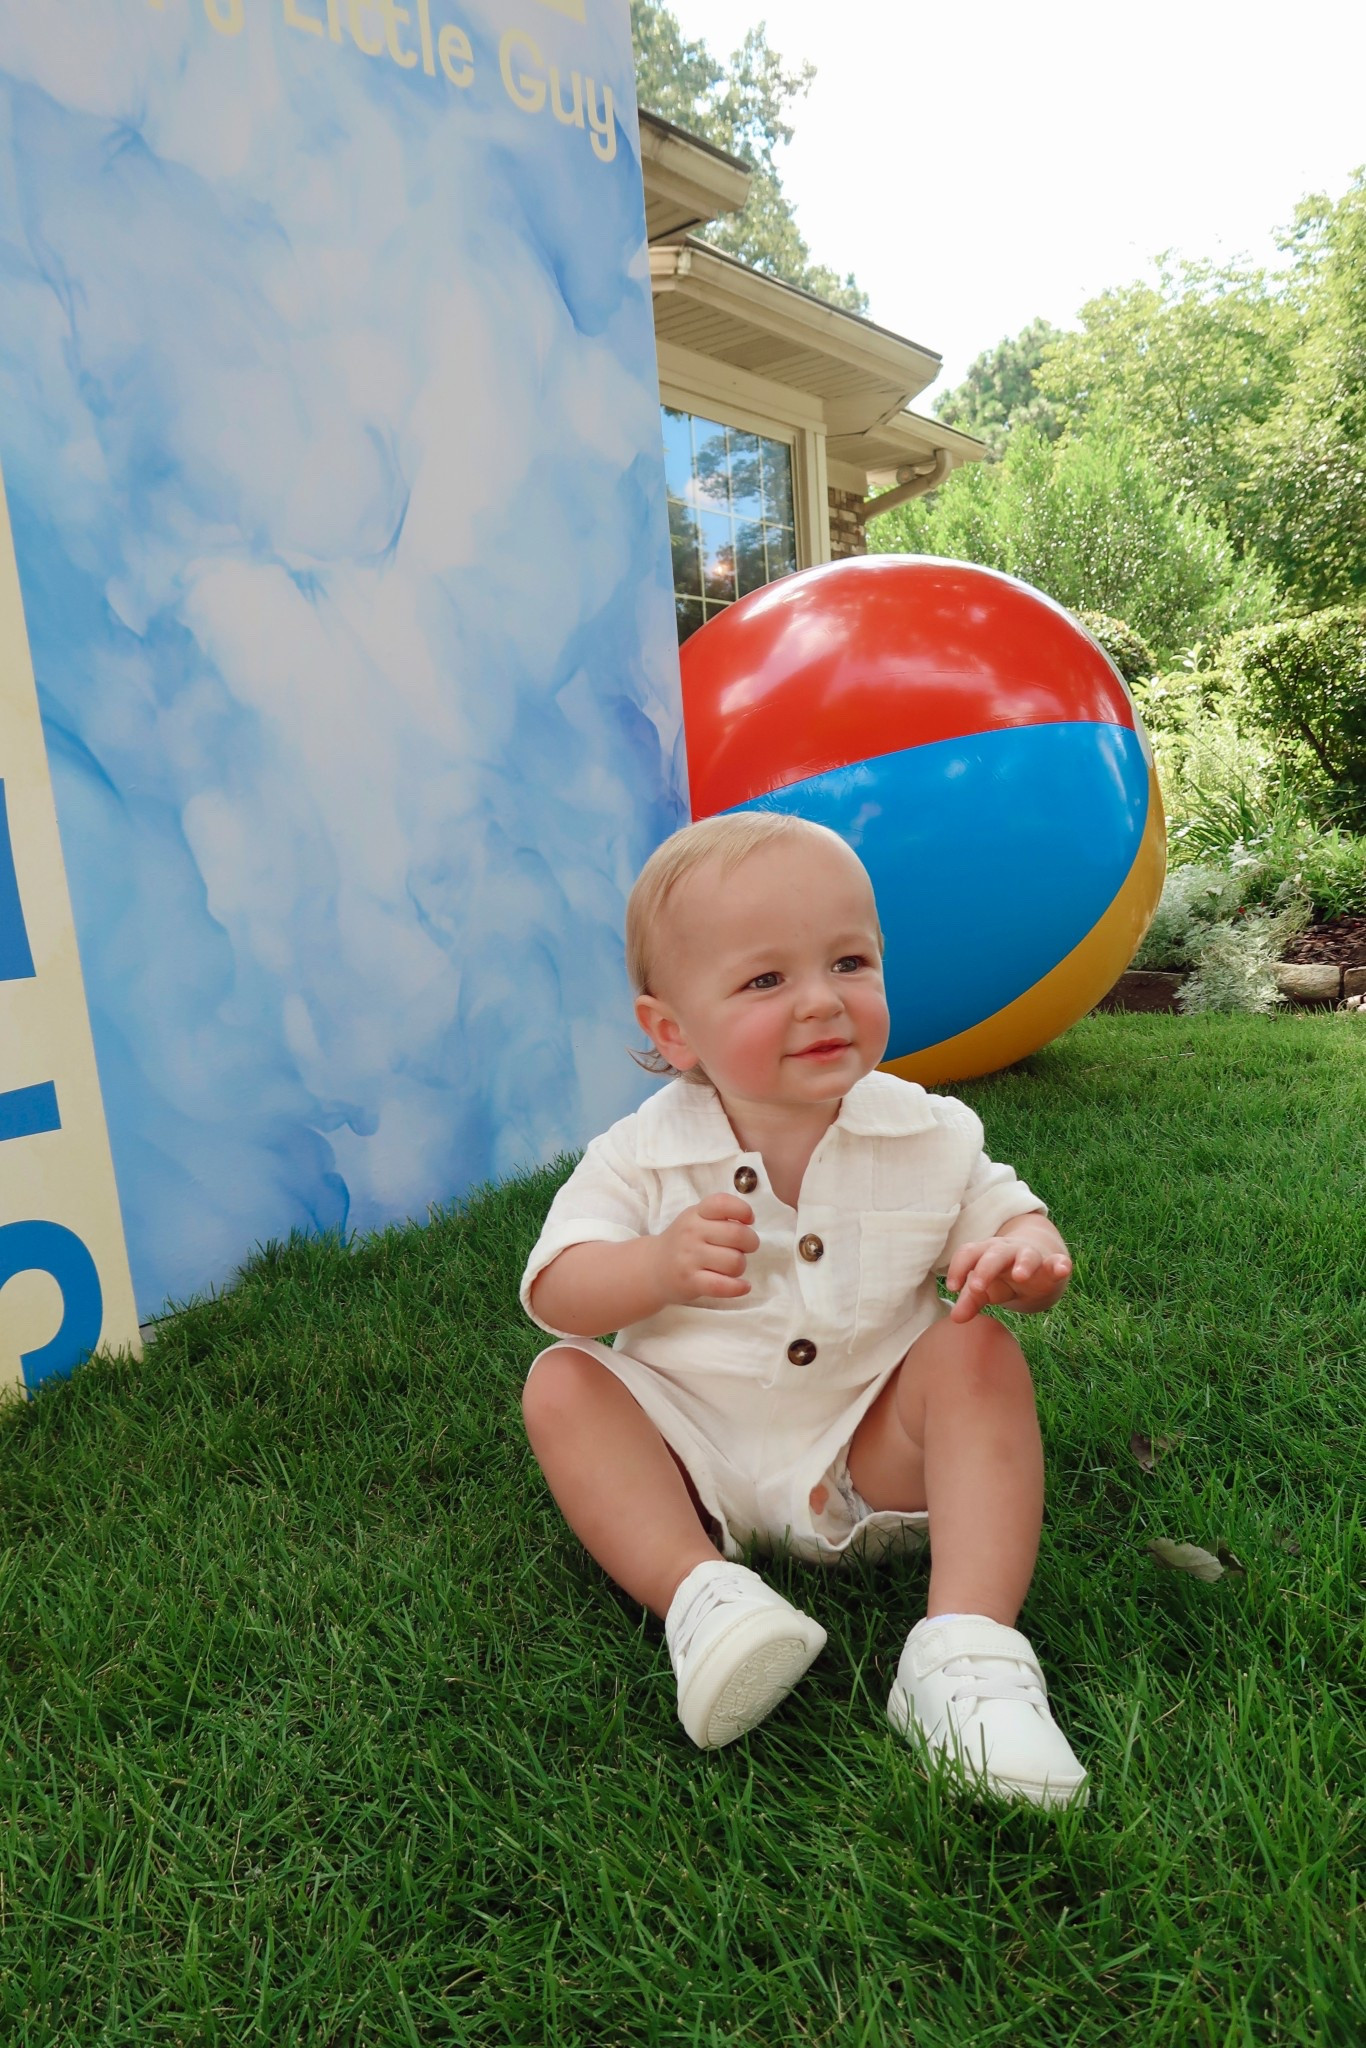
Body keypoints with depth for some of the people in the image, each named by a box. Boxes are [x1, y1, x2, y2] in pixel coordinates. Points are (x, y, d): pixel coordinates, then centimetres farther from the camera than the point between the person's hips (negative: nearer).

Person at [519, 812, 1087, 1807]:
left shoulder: (928, 1134, -7)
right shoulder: (642, 1156, -11)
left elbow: (1013, 1218, 0)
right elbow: (554, 1293, -16)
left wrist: (1025, 1258, -27)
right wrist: (658, 1266, -38)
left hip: (876, 1461, 0)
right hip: (699, 1463, 1)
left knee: (978, 1351, -23)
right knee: (561, 1383, -17)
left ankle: (971, 1647, -29)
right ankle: (697, 1590, -28)